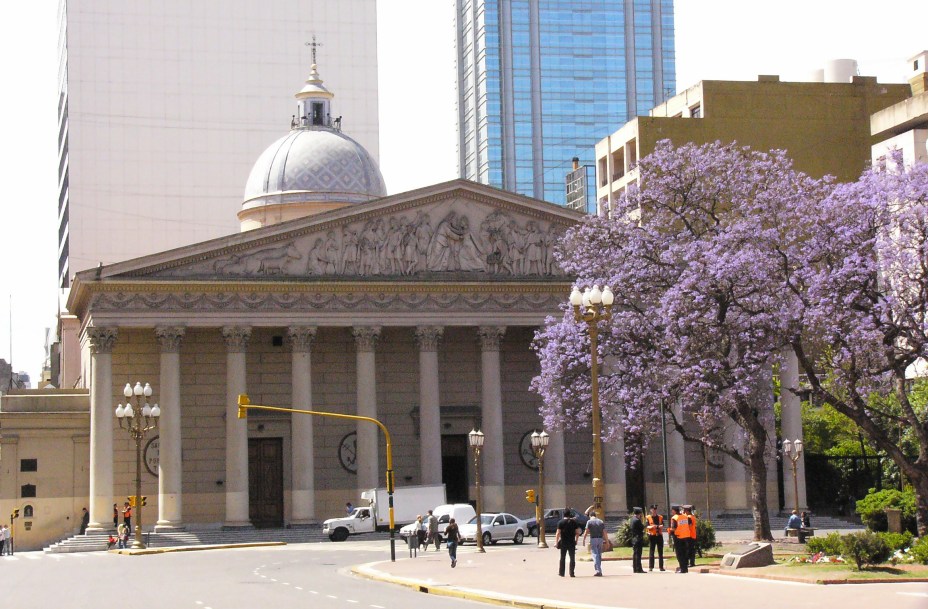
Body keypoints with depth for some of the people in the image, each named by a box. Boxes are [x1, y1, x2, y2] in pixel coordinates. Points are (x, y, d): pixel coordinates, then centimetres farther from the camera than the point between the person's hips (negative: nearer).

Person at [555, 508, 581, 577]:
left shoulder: (561, 522, -5)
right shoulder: (574, 522, 0)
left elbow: (558, 533, -9)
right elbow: (577, 533, 1)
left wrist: (556, 542, -6)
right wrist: (576, 540, 14)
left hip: (563, 543, -1)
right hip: (572, 542, 1)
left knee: (562, 558, 10)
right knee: (572, 558, 6)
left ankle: (561, 572, 13)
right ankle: (572, 573, 1)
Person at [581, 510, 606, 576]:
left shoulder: (589, 522, -2)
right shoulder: (601, 522, 9)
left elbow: (586, 532, -9)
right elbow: (604, 532, 6)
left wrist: (584, 540, -4)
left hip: (593, 539, -4)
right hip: (600, 539, 4)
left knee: (595, 555, -6)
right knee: (599, 555, 13)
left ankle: (598, 570, -17)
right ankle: (599, 571, 17)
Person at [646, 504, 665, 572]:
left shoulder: (660, 517, 8)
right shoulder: (648, 517, 2)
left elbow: (662, 525, -3)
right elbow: (647, 526, -5)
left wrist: (660, 526, -26)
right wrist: (651, 527, -26)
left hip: (659, 535, 2)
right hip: (652, 536, -2)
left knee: (660, 552, 4)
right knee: (651, 552, -3)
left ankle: (661, 566, 8)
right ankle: (650, 567, -1)